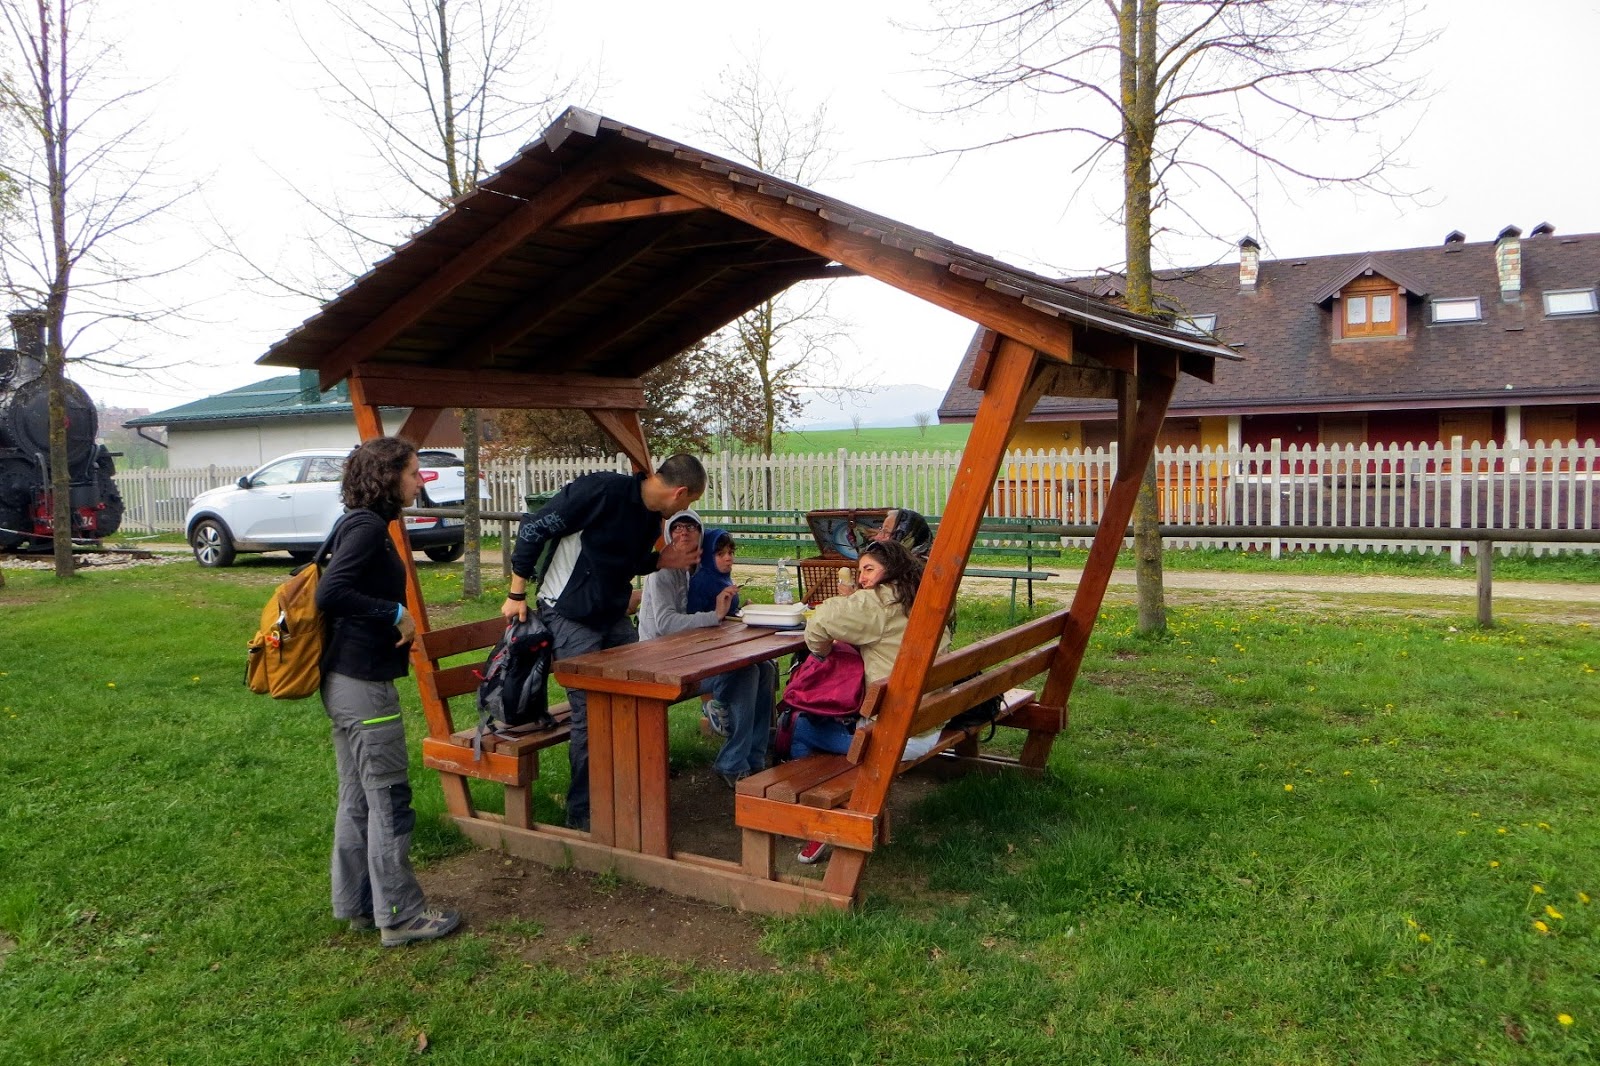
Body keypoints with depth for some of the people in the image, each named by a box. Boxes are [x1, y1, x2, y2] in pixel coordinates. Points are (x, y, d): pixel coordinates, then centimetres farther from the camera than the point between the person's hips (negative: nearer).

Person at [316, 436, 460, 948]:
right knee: (389, 801, -1)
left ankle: (356, 904, 27)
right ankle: (401, 916, 9)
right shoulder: (368, 526, -16)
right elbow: (330, 593, -27)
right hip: (365, 683, -10)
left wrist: (395, 622, 8)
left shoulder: (360, 524, 13)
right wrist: (396, 614, -20)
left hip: (344, 681, 10)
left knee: (357, 798, 17)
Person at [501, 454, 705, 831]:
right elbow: (534, 528, -18)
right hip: (570, 616, -8)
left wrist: (661, 561, 0)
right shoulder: (600, 490, -22)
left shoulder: (652, 518, 4)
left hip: (614, 617, 8)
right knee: (591, 714, -6)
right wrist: (517, 594, -14)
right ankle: (582, 813, 9)